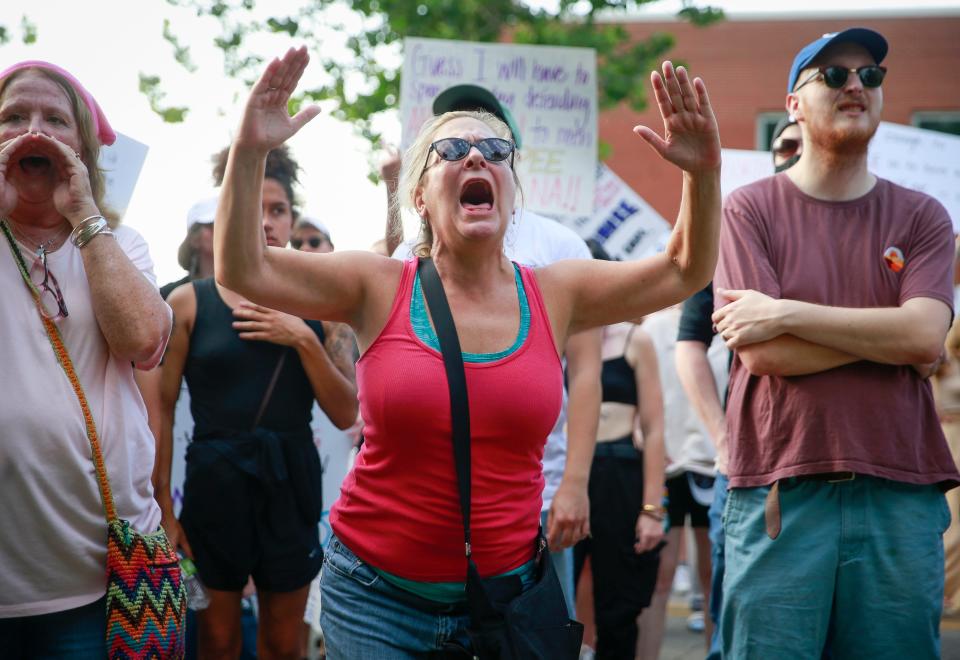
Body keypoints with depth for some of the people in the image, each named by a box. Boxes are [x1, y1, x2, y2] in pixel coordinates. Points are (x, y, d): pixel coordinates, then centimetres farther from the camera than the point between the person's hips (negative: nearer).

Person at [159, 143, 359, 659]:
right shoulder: (190, 302, -3)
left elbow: (346, 415, -1)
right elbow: (162, 411, -3)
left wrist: (303, 340, -13)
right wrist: (163, 509, -8)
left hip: (291, 480, 2)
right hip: (214, 480, -2)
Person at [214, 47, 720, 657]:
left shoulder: (555, 294, 1)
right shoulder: (379, 287, -4)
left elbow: (686, 271, 3)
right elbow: (242, 269, -10)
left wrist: (703, 172, -12)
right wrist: (250, 152, -21)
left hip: (507, 587, 2)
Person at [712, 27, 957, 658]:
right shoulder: (750, 208, 4)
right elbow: (759, 353, -7)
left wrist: (784, 312, -10)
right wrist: (891, 333, -4)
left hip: (902, 493, 2)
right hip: (779, 490, -2)